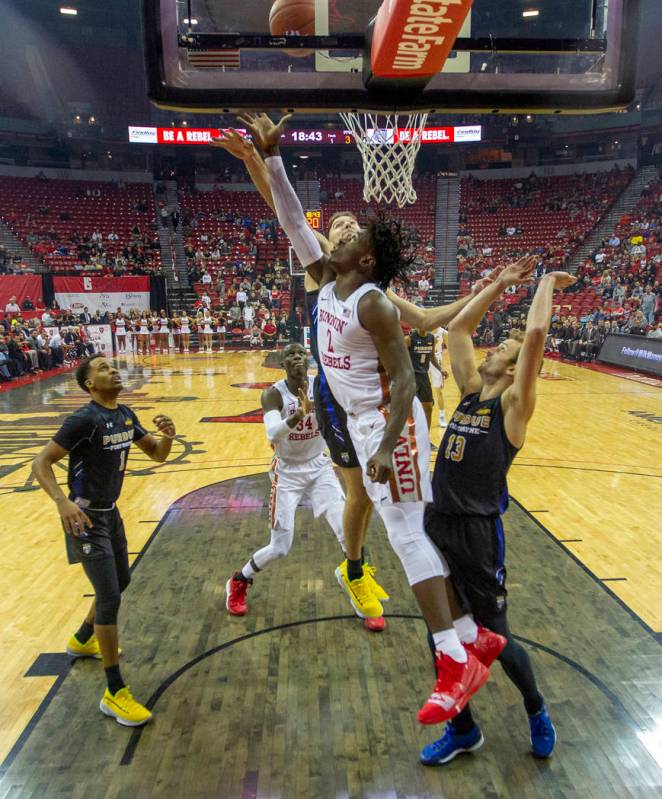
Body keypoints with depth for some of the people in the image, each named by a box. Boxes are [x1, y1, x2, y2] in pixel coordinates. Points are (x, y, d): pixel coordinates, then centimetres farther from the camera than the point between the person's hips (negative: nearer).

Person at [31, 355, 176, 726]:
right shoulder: (84, 419, -21)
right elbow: (40, 463, -21)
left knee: (121, 582, 24)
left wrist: (168, 437, -15)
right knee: (110, 597, -9)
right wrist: (63, 502, -36)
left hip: (111, 512, 9)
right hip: (86, 517, -9)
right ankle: (115, 693, 4)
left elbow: (157, 455, 8)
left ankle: (82, 641, 50)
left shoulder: (126, 415, 2)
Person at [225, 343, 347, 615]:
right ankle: (238, 582, 29)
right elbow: (272, 435, -35)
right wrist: (299, 414, -50)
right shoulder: (273, 394, -18)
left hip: (319, 467, 2)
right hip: (288, 472, -2)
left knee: (347, 534, -9)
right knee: (280, 548, 0)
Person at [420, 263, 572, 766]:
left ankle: (537, 711, 42)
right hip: (438, 524, 7)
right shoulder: (470, 392, 9)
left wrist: (548, 282, -5)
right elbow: (458, 327, 12)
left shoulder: (514, 405, -8)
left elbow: (536, 334, -20)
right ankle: (462, 730, 37)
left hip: (477, 533, -6)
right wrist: (500, 284, 13)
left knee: (493, 636, 12)